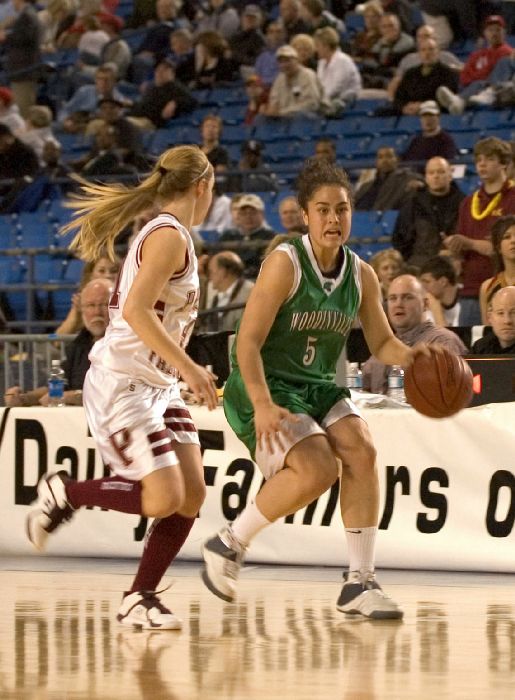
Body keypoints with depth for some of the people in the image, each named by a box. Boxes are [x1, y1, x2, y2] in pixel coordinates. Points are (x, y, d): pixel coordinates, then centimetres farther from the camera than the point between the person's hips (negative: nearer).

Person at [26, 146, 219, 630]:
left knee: (192, 492, -2)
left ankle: (139, 599, 5)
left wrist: (186, 371, 22)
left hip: (158, 385, 10)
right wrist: (188, 368, -25)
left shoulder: (164, 235, 16)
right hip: (121, 384, -10)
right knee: (164, 498, -16)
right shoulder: (169, 236, -14)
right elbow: (135, 310, -25)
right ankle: (63, 492, 4)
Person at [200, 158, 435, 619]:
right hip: (264, 388, -6)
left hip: (318, 387, 6)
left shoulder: (361, 275, 2)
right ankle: (228, 545, -2)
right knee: (318, 469, -24)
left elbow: (382, 343, 12)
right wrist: (263, 405, -31)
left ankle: (360, 582, -9)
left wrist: (408, 355, -12)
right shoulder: (285, 264, -17)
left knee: (361, 451, -17)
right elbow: (248, 342, -20)